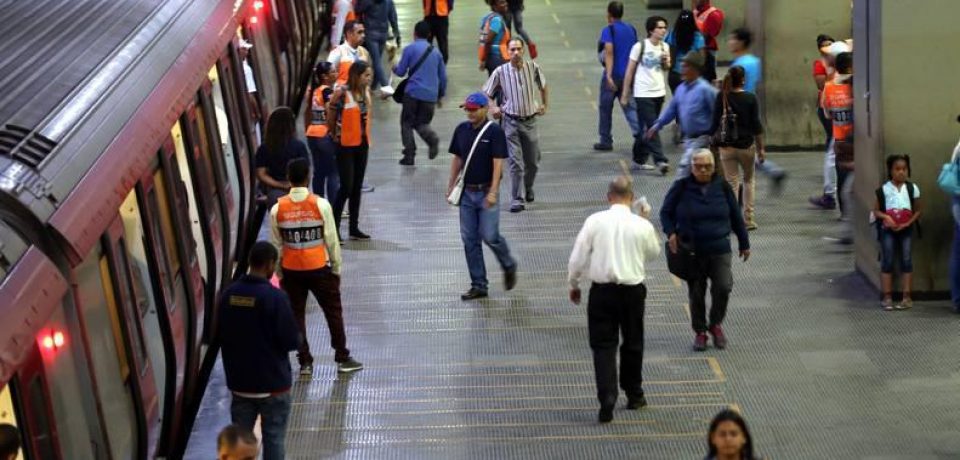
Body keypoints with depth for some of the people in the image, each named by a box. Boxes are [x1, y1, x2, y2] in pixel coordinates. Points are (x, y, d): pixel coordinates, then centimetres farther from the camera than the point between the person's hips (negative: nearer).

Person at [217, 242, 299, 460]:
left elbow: (219, 335, 8)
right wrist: (299, 337, 4)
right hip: (273, 382, -5)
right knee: (273, 438, 6)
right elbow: (290, 341, -17)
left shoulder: (228, 294, -2)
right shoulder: (275, 297, -19)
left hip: (239, 381, 5)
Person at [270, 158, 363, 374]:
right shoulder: (320, 204, -12)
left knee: (296, 315, 11)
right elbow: (332, 240, -8)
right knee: (333, 312, 11)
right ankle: (342, 358, 16)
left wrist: (280, 274, 11)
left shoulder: (277, 209, -6)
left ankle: (305, 362, 12)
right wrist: (336, 268, 4)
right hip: (319, 267, -1)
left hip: (291, 270, 2)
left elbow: (276, 245, 0)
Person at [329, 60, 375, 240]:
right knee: (346, 187, -8)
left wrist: (365, 135, 10)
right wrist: (336, 135, 5)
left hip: (362, 144, 7)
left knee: (357, 187, 12)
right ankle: (334, 228, 0)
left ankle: (354, 228, 20)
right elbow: (330, 119, -7)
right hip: (345, 146, -7)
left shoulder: (366, 92, 4)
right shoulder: (341, 93, -17)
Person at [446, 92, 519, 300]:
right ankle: (478, 285, 11)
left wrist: (493, 192, -22)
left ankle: (509, 266, 22)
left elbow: (498, 164, -15)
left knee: (489, 236, -8)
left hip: (486, 192, -5)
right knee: (469, 240, 5)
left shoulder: (494, 132, -11)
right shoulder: (462, 130, 6)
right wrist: (451, 185, 11)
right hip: (467, 192, 6)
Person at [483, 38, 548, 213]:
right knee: (515, 162, -8)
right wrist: (492, 107, -12)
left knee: (532, 160, 13)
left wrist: (544, 105, 14)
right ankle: (517, 200, -5)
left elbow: (543, 86, 18)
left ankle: (528, 189, 40)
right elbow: (485, 93, 3)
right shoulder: (500, 72, -7)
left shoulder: (533, 68, -2)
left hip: (530, 120, 2)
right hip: (511, 121, -2)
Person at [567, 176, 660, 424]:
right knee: (632, 343, 18)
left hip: (602, 290, -1)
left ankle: (607, 399, -10)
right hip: (633, 290, 1)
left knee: (603, 345, 4)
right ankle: (634, 395, 32)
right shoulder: (642, 225, -6)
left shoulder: (595, 221, -9)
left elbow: (578, 257, -6)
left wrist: (573, 285, 9)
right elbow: (653, 253, 14)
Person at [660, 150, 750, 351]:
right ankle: (700, 332, 23)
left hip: (720, 251, 0)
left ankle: (715, 324, 10)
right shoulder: (681, 187, -3)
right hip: (691, 252, 0)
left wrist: (744, 244, 15)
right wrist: (671, 232, -12)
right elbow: (666, 212, 7)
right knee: (696, 294, 6)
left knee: (723, 287, -14)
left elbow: (736, 217, 11)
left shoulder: (722, 187, 2)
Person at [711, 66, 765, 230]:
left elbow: (715, 123, -4)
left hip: (726, 147, 1)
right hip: (746, 145, -1)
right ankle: (748, 219, 14)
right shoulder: (750, 99, -8)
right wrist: (761, 149, -1)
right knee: (749, 180, 18)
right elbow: (756, 126, -8)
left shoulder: (721, 98, -6)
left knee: (732, 183, 6)